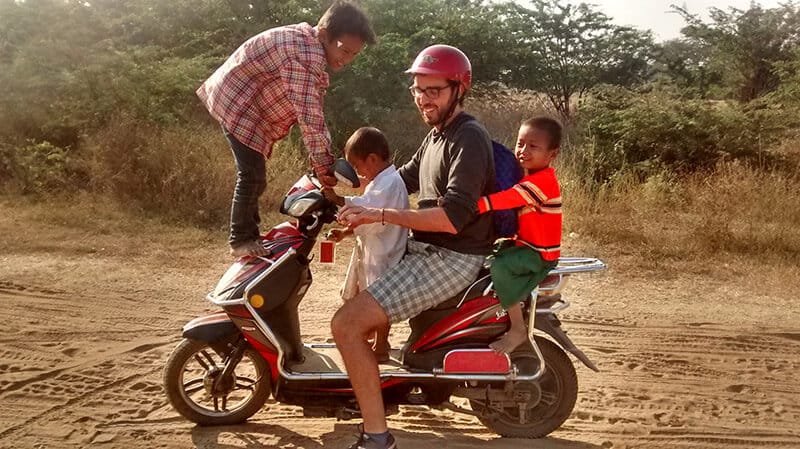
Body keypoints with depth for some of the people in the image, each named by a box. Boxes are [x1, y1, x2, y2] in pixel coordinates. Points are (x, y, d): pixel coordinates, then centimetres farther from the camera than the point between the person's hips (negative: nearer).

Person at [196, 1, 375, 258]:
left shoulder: (310, 45, 4)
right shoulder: (305, 54, -30)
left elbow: (312, 111, 5)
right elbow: (308, 116, -34)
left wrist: (323, 159, 1)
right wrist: (322, 163, -28)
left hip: (247, 105, 11)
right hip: (236, 103, -11)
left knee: (254, 175, 17)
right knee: (253, 176, -12)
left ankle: (249, 234, 30)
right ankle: (240, 240, 3)